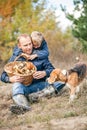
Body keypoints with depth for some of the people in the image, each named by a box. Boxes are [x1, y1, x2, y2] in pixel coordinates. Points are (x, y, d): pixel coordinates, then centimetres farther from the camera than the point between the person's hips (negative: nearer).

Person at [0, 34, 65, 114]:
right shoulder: (15, 58, 5)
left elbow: (51, 69, 1)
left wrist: (44, 73, -22)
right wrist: (10, 79, -21)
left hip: (39, 85, 1)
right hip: (24, 87, -1)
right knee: (16, 85, -34)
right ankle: (24, 106, -61)